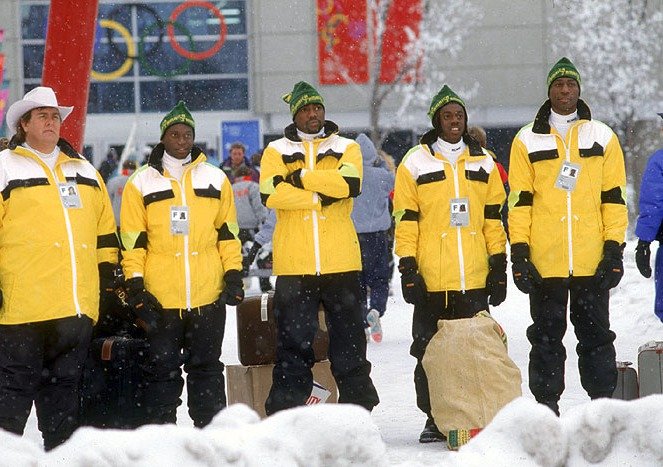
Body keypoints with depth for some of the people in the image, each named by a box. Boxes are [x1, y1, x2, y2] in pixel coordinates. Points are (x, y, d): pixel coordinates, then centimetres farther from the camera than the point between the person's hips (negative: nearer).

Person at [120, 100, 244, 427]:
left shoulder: (215, 179, 10)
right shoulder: (141, 182, 3)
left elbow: (228, 232, 13)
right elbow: (132, 240, 2)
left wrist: (233, 275, 6)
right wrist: (135, 286, -4)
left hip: (208, 295, 2)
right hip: (160, 298, -2)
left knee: (206, 367, 9)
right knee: (162, 369, 3)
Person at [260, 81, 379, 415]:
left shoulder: (346, 148, 11)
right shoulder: (277, 151, 10)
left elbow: (349, 184, -10)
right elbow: (271, 193, -8)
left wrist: (301, 176, -8)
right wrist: (319, 197, -9)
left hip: (340, 261, 1)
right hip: (293, 263, -1)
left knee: (349, 336, 5)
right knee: (293, 340, 0)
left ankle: (358, 408, 11)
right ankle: (286, 413, 3)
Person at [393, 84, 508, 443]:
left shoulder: (483, 162, 13)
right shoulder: (415, 163, 4)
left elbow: (493, 218, 14)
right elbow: (405, 220, 1)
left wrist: (499, 265, 8)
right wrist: (407, 268, -5)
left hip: (475, 279, 2)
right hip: (431, 279, -2)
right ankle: (434, 418, 9)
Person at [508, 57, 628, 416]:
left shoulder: (602, 137, 9)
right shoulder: (528, 140, 7)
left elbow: (614, 197, 7)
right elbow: (519, 200, 5)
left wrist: (614, 249, -1)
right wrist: (519, 252, -3)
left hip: (592, 261, 0)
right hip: (544, 262, 0)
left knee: (596, 334, 4)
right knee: (546, 337, 5)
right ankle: (547, 406, 10)